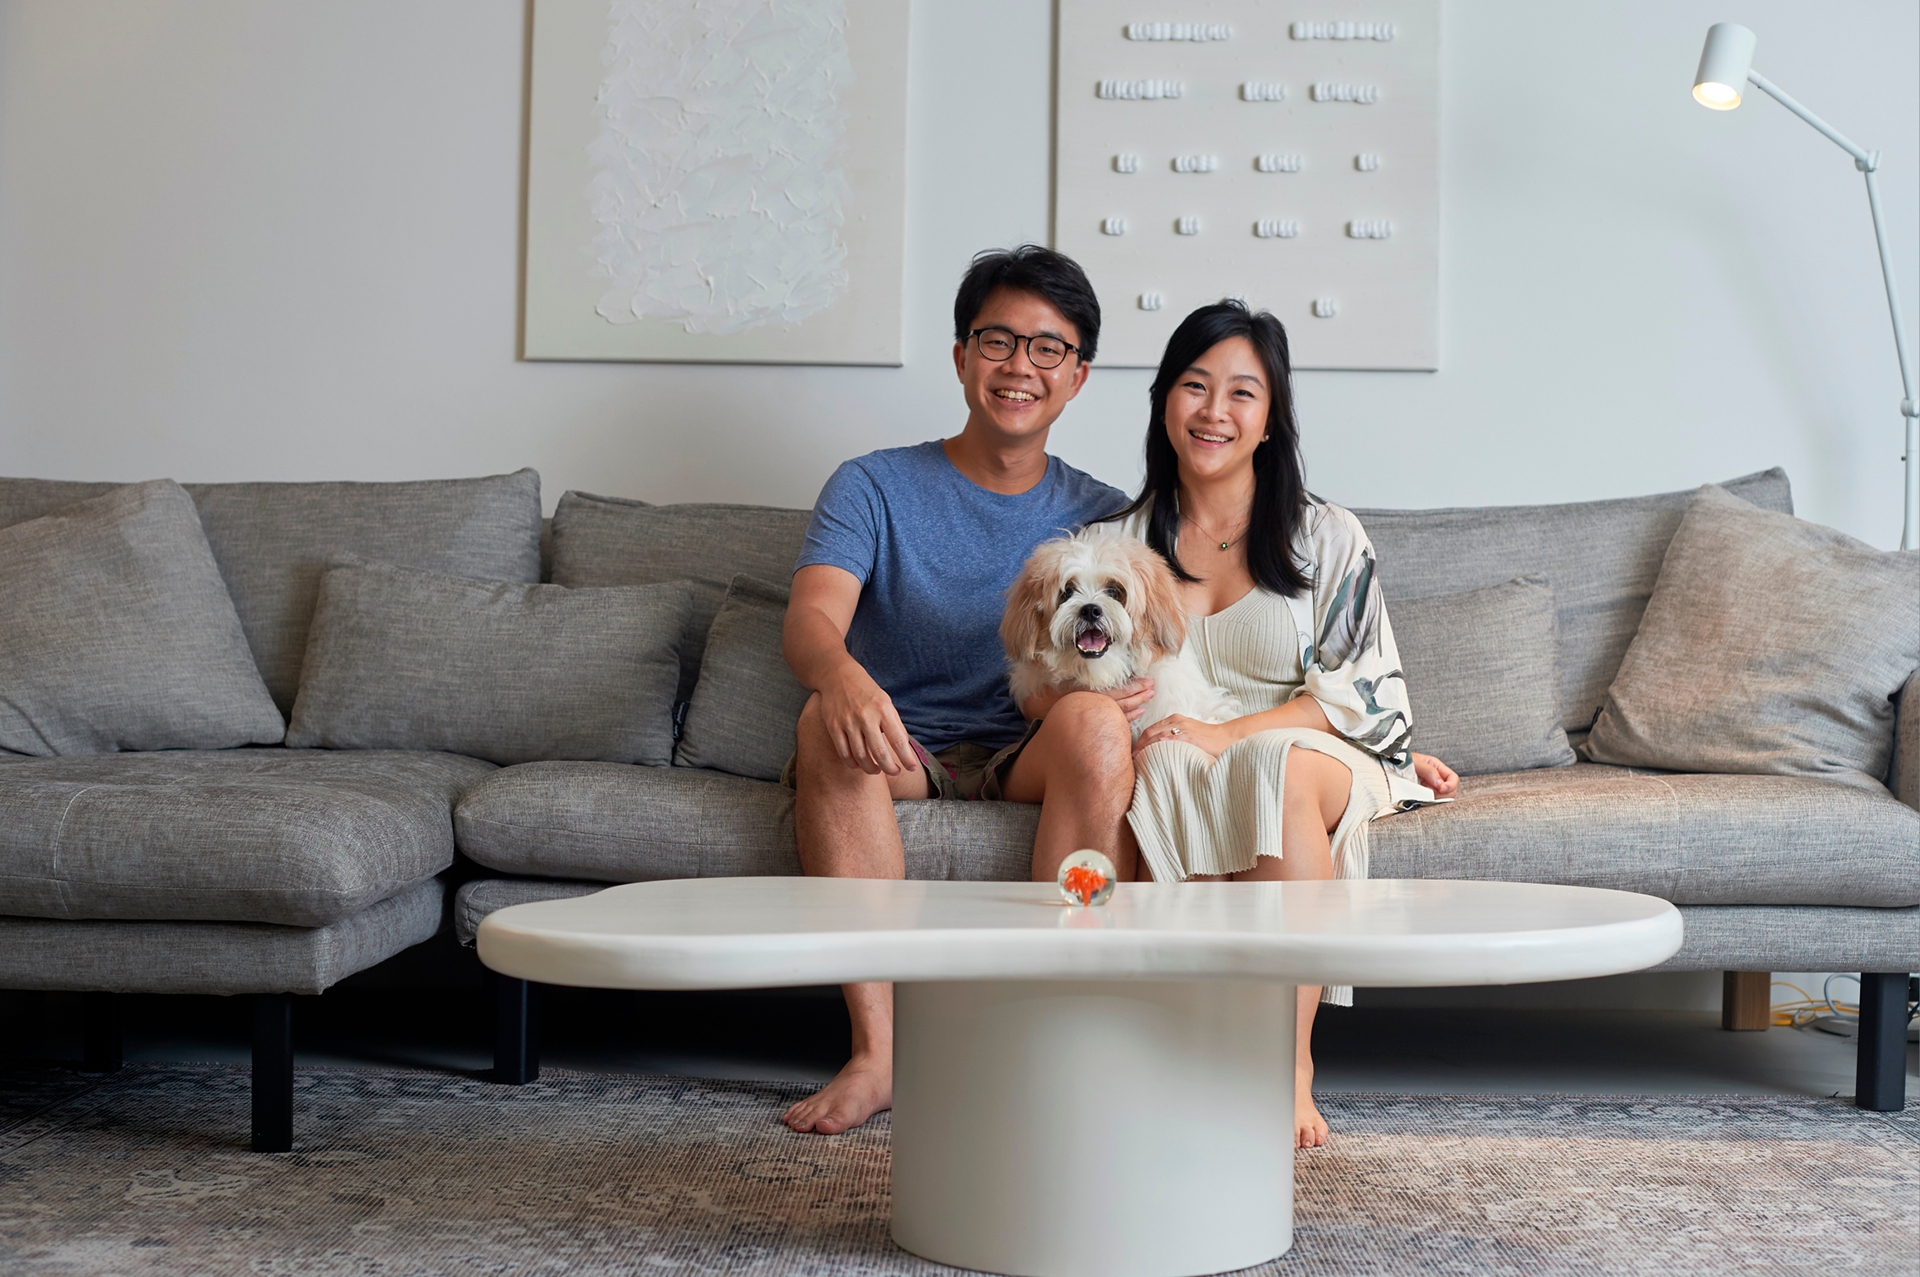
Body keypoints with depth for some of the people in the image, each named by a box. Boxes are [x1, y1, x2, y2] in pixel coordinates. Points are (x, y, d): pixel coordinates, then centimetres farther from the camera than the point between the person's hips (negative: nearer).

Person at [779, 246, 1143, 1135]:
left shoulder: (1101, 517, 10)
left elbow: (1127, 664, 6)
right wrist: (840, 675, -39)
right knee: (830, 719, -33)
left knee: (1096, 721, -31)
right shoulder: (873, 488, 3)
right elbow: (809, 619, -15)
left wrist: (1120, 683, -20)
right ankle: (878, 1047, -31)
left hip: (1026, 761, 1)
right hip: (898, 756, -1)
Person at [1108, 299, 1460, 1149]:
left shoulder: (1328, 539, 4)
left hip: (1314, 757, -1)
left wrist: (1229, 735, -18)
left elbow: (1362, 694, -4)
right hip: (1174, 773, 2)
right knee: (1165, 766, -35)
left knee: (1277, 769, -38)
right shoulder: (1123, 542, 12)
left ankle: (1290, 1063, -38)